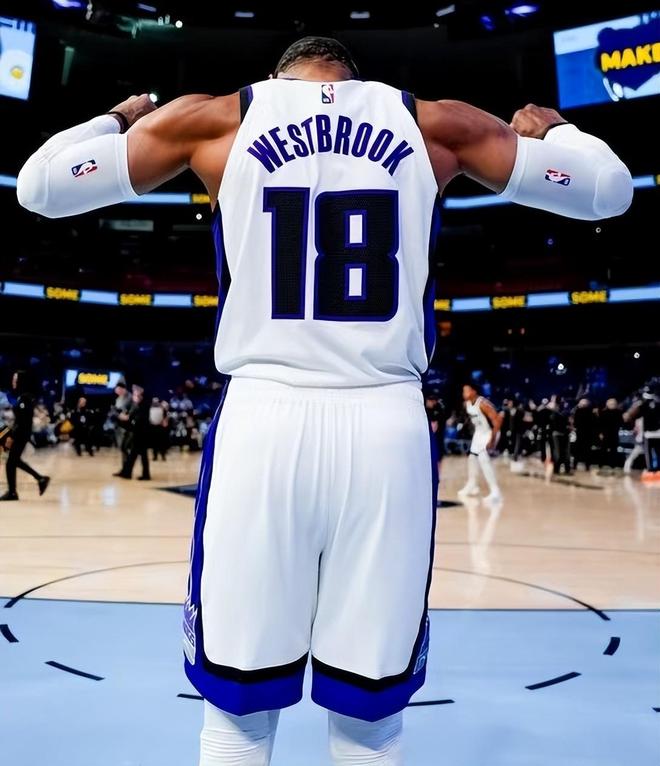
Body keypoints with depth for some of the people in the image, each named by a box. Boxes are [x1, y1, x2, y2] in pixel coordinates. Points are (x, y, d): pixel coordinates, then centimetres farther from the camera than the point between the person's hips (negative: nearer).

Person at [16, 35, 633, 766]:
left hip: (262, 419, 0)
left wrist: (121, 118, 33)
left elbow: (40, 186, 15)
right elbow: (610, 188, 17)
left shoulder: (216, 118, 9)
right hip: (388, 428, 1)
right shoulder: (435, 124, 11)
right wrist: (545, 127, 37)